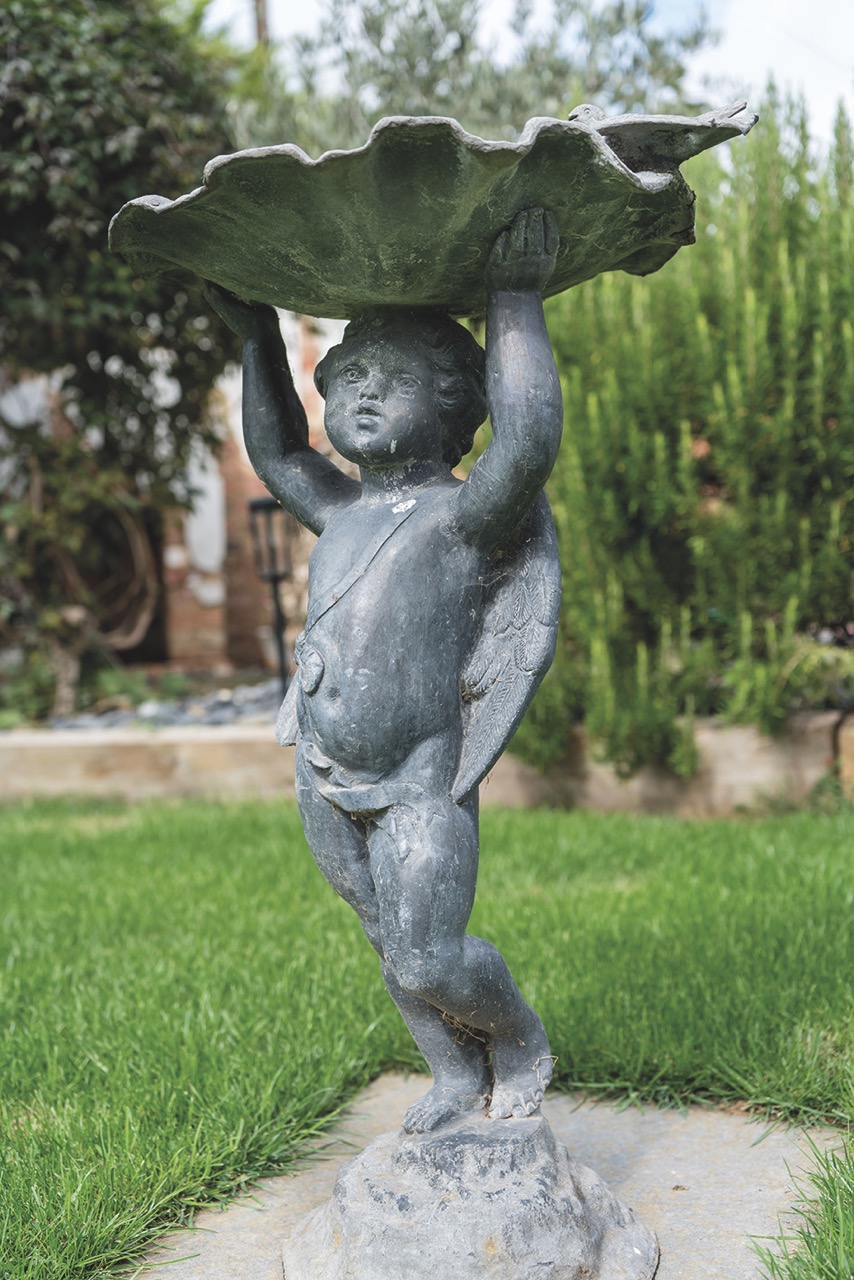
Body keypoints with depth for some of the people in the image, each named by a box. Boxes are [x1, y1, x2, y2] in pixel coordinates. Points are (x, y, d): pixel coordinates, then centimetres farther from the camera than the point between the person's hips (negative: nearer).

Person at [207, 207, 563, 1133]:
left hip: (419, 787, -6)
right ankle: (456, 1076, 31)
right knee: (391, 945, 14)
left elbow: (530, 439, -30)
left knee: (429, 960, -6)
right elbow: (276, 452, 27)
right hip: (327, 786, 7)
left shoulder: (460, 513, -11)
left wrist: (514, 301, -24)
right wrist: (258, 337, 22)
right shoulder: (344, 515, 9)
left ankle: (520, 1039, 23)